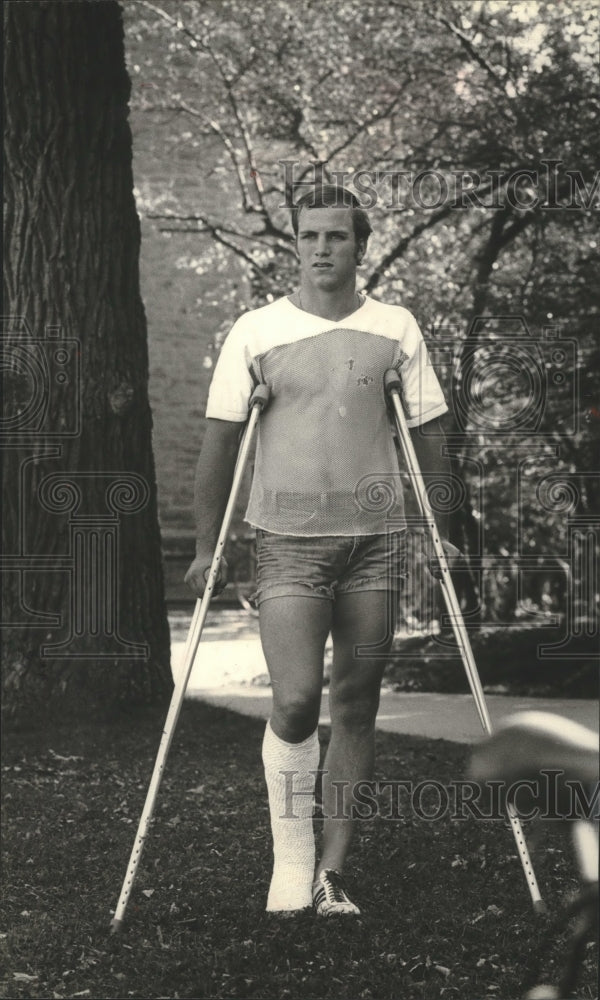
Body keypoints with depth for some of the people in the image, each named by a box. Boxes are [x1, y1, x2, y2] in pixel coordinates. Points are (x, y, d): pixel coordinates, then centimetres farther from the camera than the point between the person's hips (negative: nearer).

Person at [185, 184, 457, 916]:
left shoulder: (395, 330, 7)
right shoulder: (255, 333, 1)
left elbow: (427, 435, 11)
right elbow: (220, 442, 4)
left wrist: (440, 531, 6)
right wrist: (207, 546, 1)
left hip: (375, 540, 2)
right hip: (289, 543, -2)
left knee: (356, 707, 4)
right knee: (295, 700, -14)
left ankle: (332, 872, 12)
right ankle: (290, 857, 5)